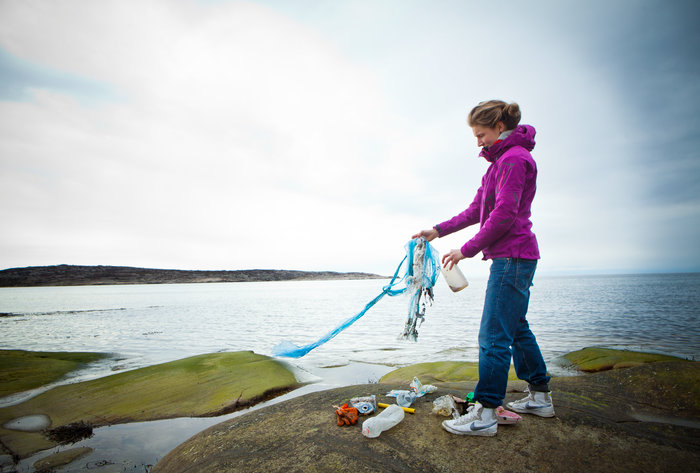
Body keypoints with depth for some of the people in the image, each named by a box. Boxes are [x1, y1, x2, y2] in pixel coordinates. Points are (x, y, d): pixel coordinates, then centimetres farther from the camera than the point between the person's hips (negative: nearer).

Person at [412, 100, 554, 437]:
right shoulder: (502, 161, 20)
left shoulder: (514, 159, -12)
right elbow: (476, 209, 17)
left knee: (494, 336, -7)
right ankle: (540, 397, 32)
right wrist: (439, 231, 10)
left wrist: (467, 249, -15)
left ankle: (485, 414, 3)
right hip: (515, 258, 11)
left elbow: (503, 215, -21)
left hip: (512, 257, -11)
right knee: (517, 328, 18)